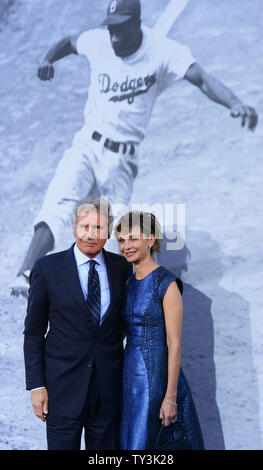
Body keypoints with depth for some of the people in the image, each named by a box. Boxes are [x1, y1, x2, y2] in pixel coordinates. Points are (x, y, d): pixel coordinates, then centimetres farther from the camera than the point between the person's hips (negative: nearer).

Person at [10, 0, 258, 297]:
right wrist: (48, 59, -2)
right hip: (86, 146, 1)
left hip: (123, 158, -1)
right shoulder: (97, 42, -2)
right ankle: (25, 276, -33)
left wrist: (235, 103, -42)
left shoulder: (163, 52, -12)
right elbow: (68, 42, 19)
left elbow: (202, 79, -25)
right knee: (58, 203, -24)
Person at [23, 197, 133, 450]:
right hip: (63, 386, -3)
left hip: (108, 387, 3)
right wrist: (36, 385, -6)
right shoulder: (47, 267, -5)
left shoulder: (122, 267, 3)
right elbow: (34, 332, -2)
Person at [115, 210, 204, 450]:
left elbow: (174, 343, -15)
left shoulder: (167, 283, -13)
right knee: (129, 440, 15)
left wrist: (170, 397, -16)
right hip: (130, 376, 7)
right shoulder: (130, 283, 8)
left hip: (157, 375, -7)